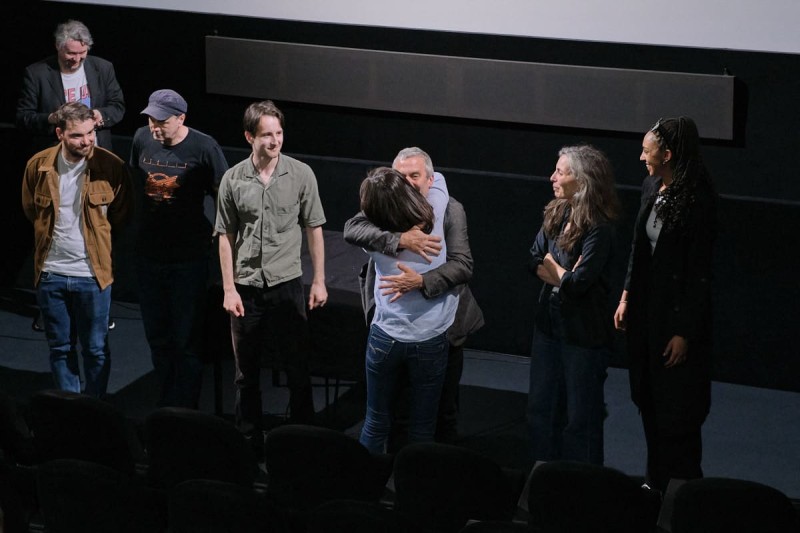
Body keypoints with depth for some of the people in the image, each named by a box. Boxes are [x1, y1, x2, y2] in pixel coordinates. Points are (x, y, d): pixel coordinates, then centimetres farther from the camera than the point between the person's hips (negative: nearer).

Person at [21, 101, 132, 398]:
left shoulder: (111, 167, -12)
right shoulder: (38, 166, -7)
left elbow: (122, 216, 5)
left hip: (93, 274, -2)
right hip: (51, 273, 2)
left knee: (96, 349, 8)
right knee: (60, 349, 13)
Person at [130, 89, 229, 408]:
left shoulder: (203, 148, -14)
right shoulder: (142, 139, 0)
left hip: (190, 257, -5)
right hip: (149, 252, 5)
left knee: (186, 338, 1)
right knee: (156, 334, 15)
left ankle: (184, 409, 11)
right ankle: (166, 400, 30)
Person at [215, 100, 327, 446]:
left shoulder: (301, 174, -5)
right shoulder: (233, 180, -4)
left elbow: (314, 230, 2)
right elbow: (226, 236, 2)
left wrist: (319, 281, 1)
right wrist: (229, 289, -2)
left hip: (287, 284, -1)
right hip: (246, 287, 1)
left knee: (298, 369, 6)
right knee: (246, 372, 11)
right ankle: (248, 440, 24)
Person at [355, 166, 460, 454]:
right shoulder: (433, 218, -13)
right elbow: (437, 179, 8)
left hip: (385, 339, 0)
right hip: (430, 341, 0)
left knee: (376, 422, 15)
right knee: (422, 428, 10)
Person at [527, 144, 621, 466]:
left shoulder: (598, 228, -20)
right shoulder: (556, 214, 3)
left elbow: (578, 283, -25)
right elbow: (535, 261, 1)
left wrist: (552, 265, -7)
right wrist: (567, 274, -15)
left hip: (583, 332, -8)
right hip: (549, 324, 8)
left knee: (580, 418, 4)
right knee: (540, 409, 16)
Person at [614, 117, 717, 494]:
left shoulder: (696, 201, -19)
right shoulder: (651, 187, 4)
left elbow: (700, 272, -17)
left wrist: (685, 332, -17)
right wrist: (626, 297, 12)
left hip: (677, 314, -8)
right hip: (646, 308, 8)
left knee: (675, 410, 1)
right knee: (649, 402, 16)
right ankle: (656, 482, 29)